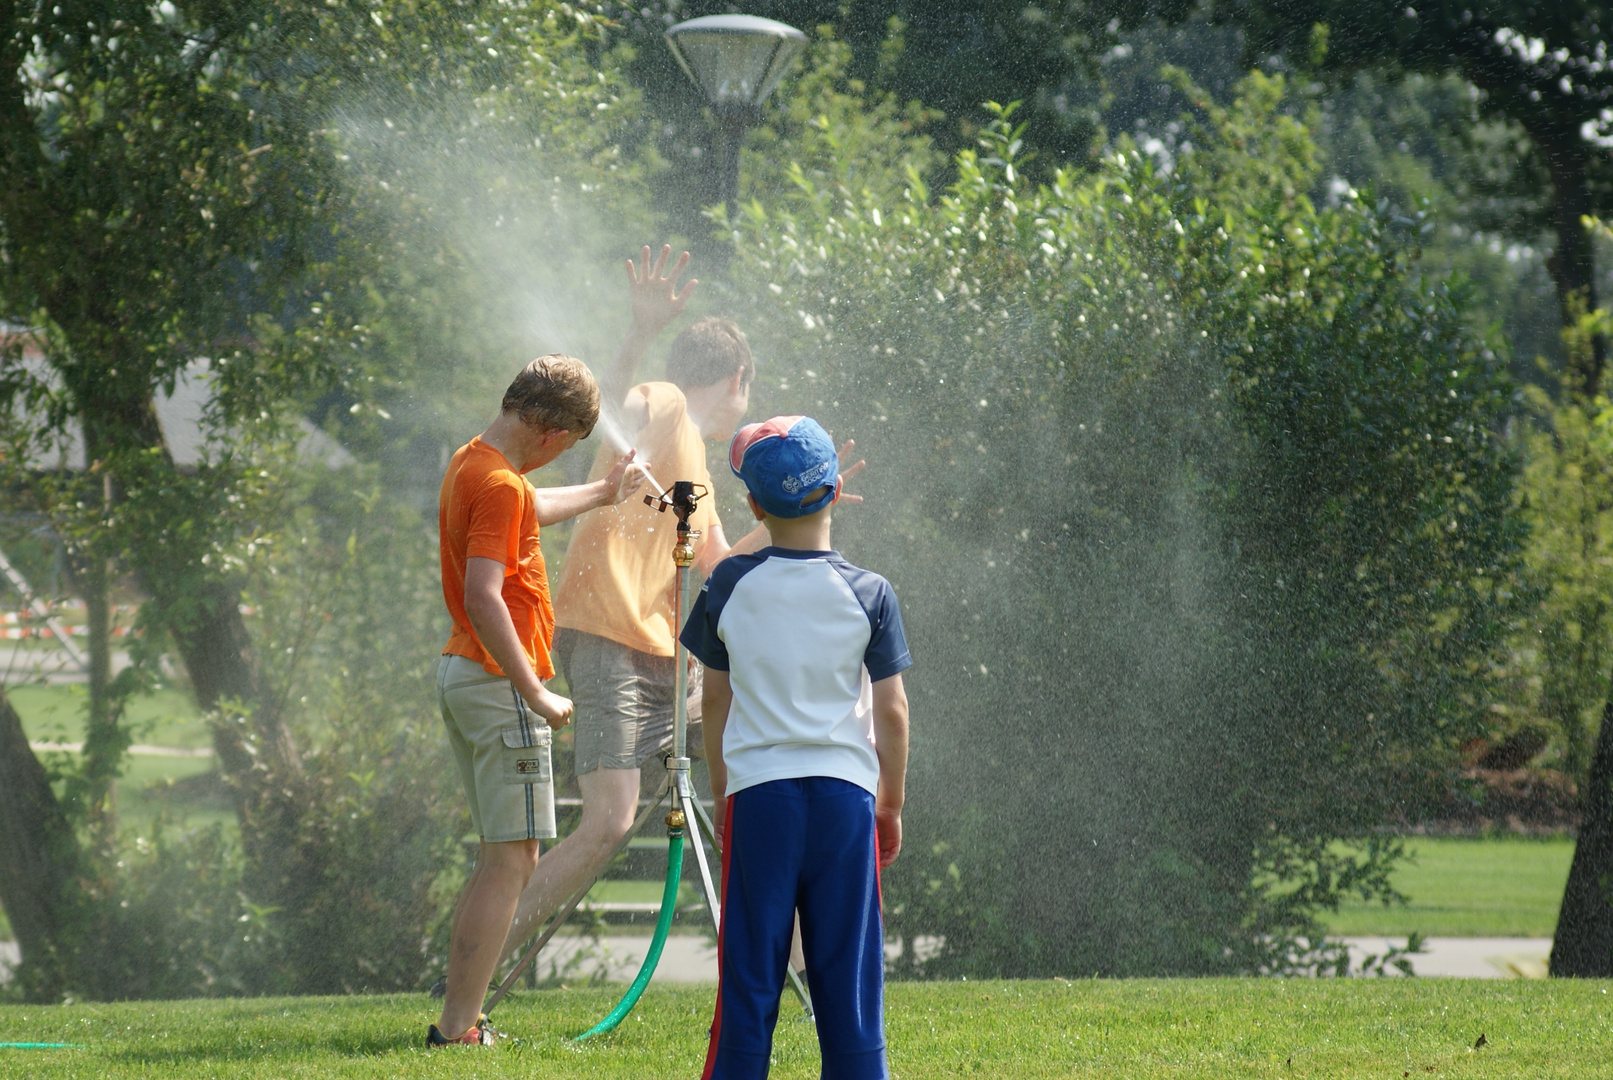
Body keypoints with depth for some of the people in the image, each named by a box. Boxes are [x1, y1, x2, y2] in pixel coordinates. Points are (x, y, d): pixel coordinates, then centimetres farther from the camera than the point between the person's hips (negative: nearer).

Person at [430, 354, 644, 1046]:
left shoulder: (472, 464, 14)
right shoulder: (499, 483, -18)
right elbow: (484, 598, -27)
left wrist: (599, 494, 52)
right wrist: (536, 695, -23)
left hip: (462, 676, 10)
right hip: (500, 681, -10)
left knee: (502, 857, 14)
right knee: (511, 860, -9)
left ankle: (459, 1021, 11)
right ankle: (456, 1029, -13)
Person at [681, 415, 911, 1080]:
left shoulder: (730, 587, 0)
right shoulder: (869, 594, -2)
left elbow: (715, 699, 7)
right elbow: (892, 711, 1)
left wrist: (720, 791, 19)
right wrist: (892, 805, 12)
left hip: (757, 790, 0)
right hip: (846, 789, 0)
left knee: (750, 971, 4)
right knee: (848, 970, 3)